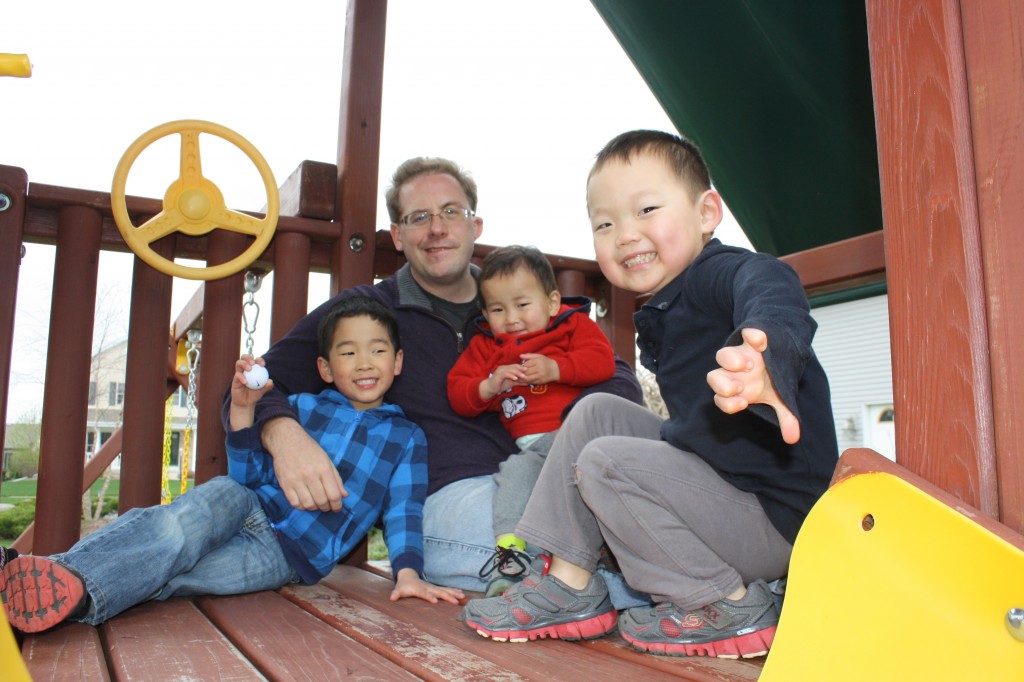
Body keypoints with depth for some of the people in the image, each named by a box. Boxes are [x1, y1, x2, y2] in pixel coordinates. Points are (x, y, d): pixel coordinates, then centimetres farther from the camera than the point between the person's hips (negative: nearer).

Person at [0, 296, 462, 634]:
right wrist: (243, 411, -5)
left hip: (291, 557, -2)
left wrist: (408, 572, -18)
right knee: (224, 492, -32)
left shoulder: (406, 438, 6)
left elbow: (403, 513, 0)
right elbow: (250, 477, 9)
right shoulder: (301, 406, 11)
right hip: (252, 510, 2)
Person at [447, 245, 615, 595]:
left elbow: (603, 360, -5)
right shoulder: (485, 346, 21)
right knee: (514, 471, -27)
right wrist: (489, 386, -8)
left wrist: (555, 369, -17)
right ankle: (510, 548, -25)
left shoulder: (573, 323, 13)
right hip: (531, 444, 3)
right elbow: (457, 393, 13)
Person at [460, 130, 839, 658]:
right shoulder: (664, 313, 9)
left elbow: (770, 290, -47)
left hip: (776, 516, -9)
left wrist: (765, 361, -66)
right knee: (596, 412, 8)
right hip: (718, 475, 9)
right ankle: (569, 586, 11)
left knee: (605, 462, -18)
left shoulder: (724, 272, -20)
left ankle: (731, 606, -3)